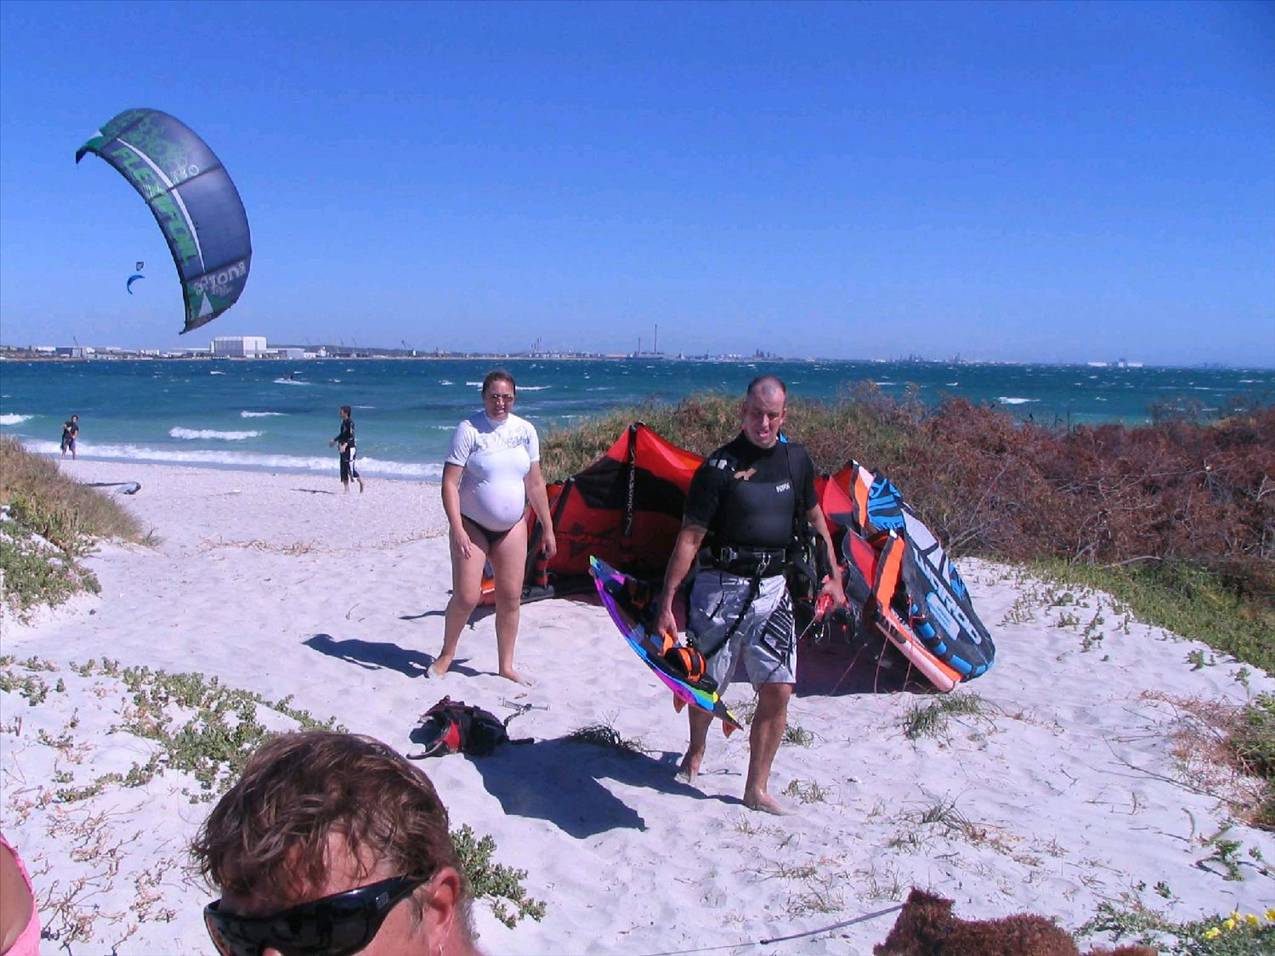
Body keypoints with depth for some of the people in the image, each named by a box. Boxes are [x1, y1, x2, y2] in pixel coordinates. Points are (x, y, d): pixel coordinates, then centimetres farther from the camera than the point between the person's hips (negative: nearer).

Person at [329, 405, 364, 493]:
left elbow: (351, 436, -21)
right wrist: (334, 441, 29)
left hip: (349, 448, -9)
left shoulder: (350, 422, -14)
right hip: (343, 448, 9)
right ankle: (347, 490, 9)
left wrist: (345, 445, -31)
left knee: (350, 467, -8)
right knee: (343, 469, 6)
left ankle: (361, 483, 12)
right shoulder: (343, 422, 12)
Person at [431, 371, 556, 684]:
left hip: (512, 528, 4)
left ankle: (506, 666, 19)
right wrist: (457, 529, -23)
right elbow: (449, 482, -15)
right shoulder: (469, 429, -12)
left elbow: (535, 483, 7)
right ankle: (446, 654, 18)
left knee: (510, 598, 5)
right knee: (466, 597, -7)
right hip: (473, 526, -4)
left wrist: (547, 528, 7)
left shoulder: (525, 430, 1)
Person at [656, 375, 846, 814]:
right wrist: (666, 602, -14)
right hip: (720, 587, -3)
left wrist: (833, 576, 16)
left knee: (778, 690, -2)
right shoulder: (720, 466, -11)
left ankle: (757, 787, 13)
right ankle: (695, 751, 41)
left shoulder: (797, 460, 4)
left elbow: (815, 519, 19)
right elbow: (689, 538, -12)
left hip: (772, 589, 4)